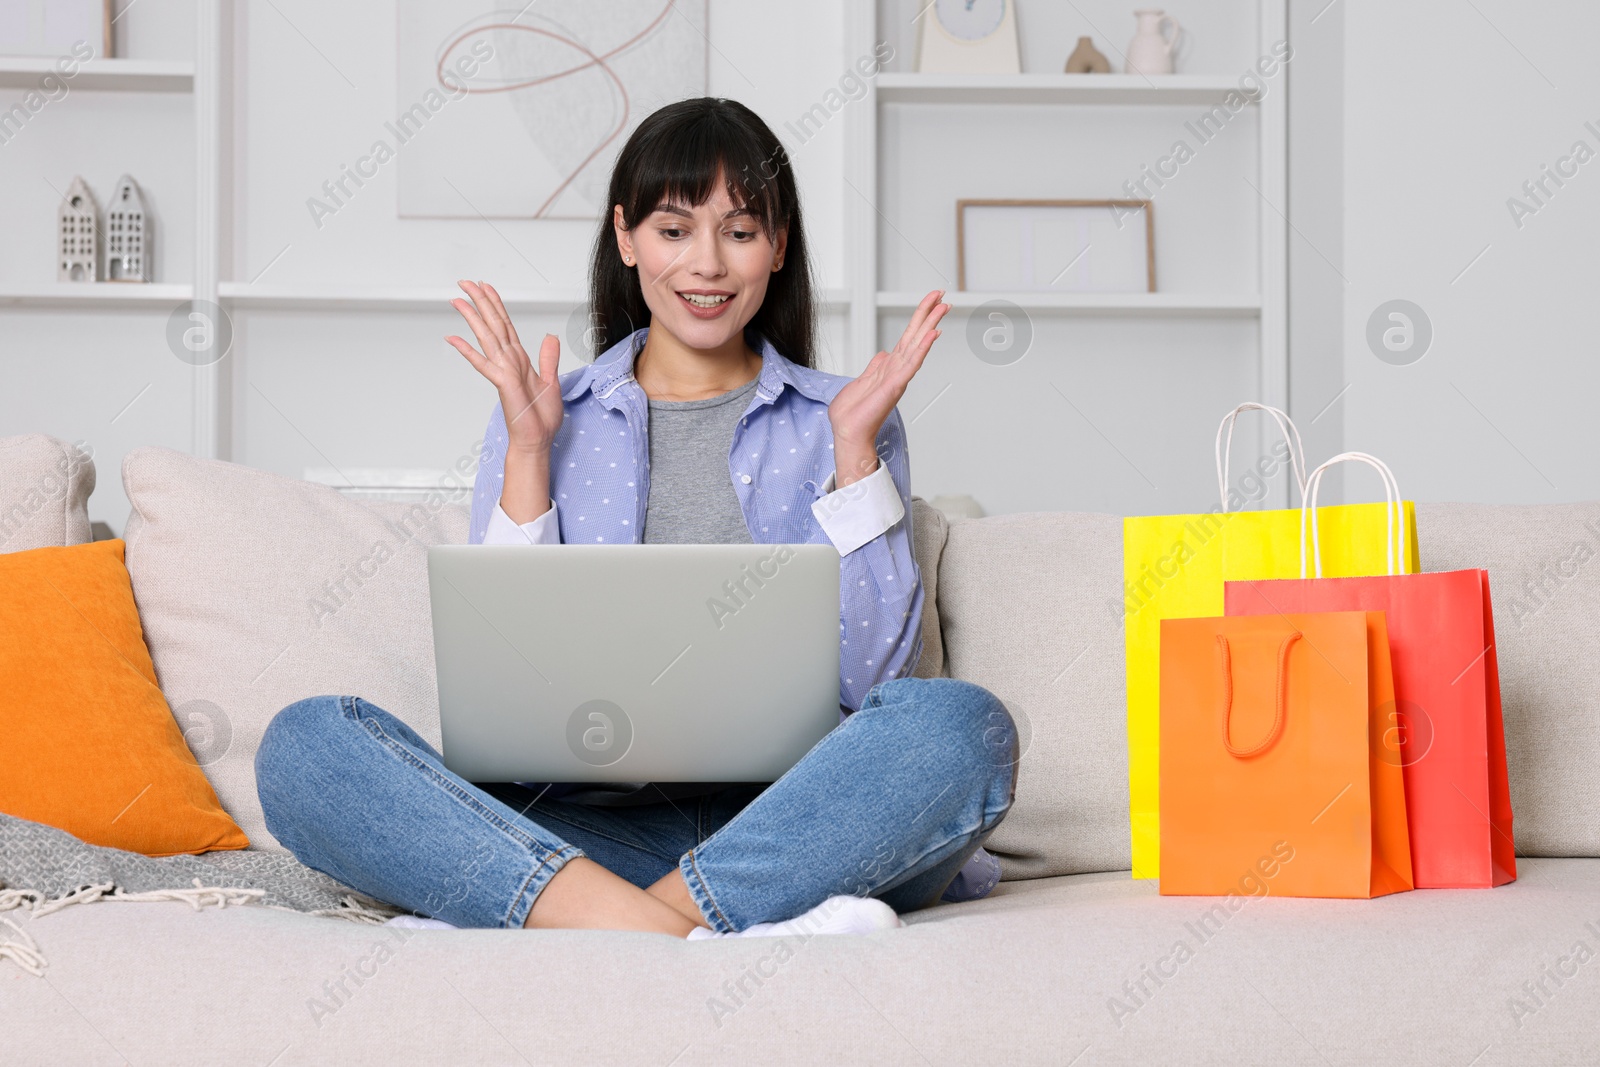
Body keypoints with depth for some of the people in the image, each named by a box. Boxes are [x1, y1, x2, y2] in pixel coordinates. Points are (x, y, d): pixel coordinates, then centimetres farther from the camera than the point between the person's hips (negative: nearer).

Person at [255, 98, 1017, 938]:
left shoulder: (841, 421, 15)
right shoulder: (550, 419, 17)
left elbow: (870, 672, 4)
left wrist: (855, 449, 0)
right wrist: (527, 452, 1)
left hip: (786, 823, 0)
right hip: (585, 824, 1)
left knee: (960, 725, -33)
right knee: (302, 745, -24)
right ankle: (654, 932, -40)